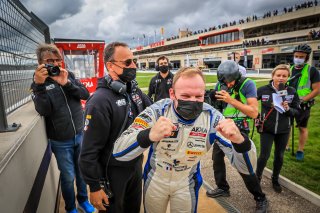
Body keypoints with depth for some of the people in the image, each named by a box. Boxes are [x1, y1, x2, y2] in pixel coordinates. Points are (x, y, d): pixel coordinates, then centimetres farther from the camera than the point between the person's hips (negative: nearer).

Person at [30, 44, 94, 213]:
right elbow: (43, 111, -19)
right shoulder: (38, 82, -6)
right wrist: (39, 85, -31)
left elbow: (86, 95, -8)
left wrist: (67, 83, -22)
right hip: (61, 142, -3)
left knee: (82, 171, 17)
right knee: (68, 177, 9)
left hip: (80, 135, 3)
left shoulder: (69, 75, 3)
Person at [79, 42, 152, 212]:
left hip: (136, 164, 6)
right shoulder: (100, 101, -24)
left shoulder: (135, 91, -2)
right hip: (113, 171, -6)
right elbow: (90, 150, -21)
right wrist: (94, 187, -15)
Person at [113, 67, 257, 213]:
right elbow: (118, 152, -34)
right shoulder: (157, 111, -27)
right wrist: (149, 135, -55)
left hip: (186, 183, 1)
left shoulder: (212, 117, -23)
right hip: (155, 179, 0)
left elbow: (247, 168, -23)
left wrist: (240, 141, -46)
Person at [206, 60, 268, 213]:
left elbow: (254, 112, -21)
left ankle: (261, 199, 17)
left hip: (238, 129, -5)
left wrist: (231, 100, -29)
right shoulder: (220, 84, -1)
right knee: (217, 158, 13)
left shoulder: (247, 84, -15)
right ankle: (223, 188, 35)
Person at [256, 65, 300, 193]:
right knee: (264, 156, -1)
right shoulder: (263, 90, -12)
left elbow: (297, 111, -1)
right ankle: (257, 177, 24)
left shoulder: (292, 92, -6)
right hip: (267, 129, -2)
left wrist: (288, 109, -20)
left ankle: (275, 180, 37)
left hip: (283, 130, 3)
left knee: (279, 156, 15)